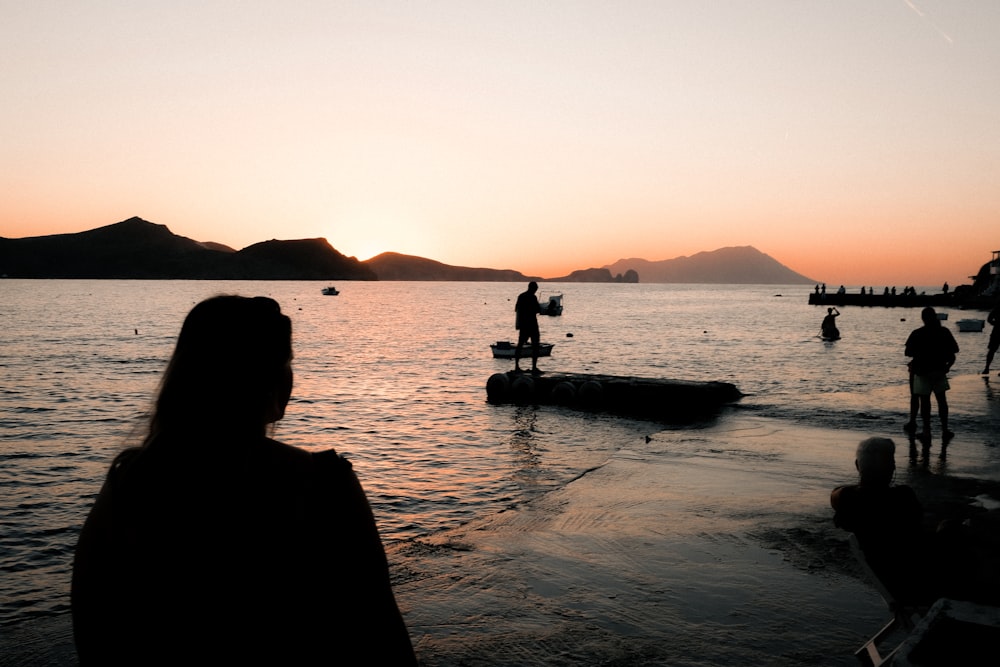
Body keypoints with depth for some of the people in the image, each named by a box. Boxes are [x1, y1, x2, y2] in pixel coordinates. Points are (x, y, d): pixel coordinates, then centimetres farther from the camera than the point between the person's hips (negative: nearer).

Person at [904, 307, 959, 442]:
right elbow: (952, 353, -1)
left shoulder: (917, 334, -10)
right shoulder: (944, 332, -2)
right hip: (940, 370, 3)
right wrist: (947, 366, 14)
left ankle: (927, 431, 5)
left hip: (922, 371, -3)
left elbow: (908, 353, -10)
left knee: (925, 400, 3)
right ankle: (945, 430, 12)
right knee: (941, 399, 12)